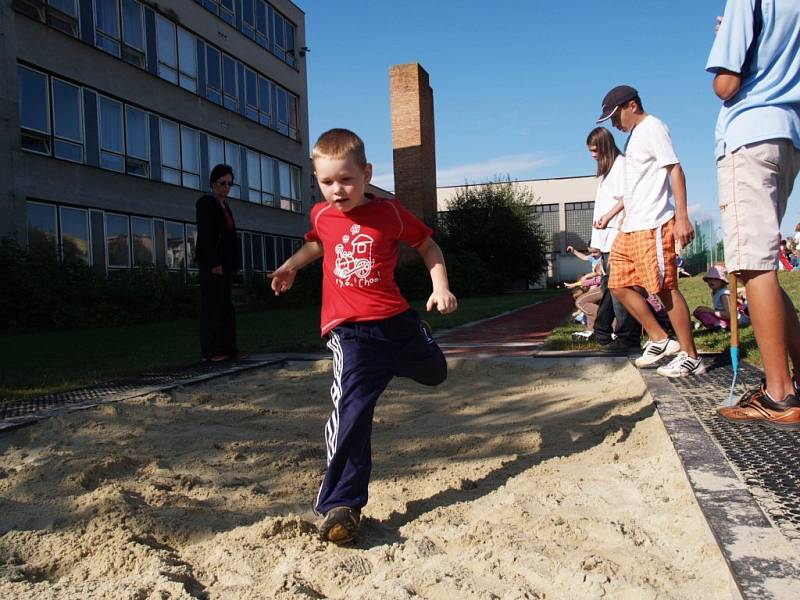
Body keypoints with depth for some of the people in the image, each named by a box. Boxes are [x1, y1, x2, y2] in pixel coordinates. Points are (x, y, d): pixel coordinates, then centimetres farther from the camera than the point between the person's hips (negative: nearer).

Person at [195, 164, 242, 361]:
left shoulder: (224, 206, 19)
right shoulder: (205, 203, -4)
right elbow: (205, 234, -14)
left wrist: (233, 264, 12)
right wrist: (214, 263, -20)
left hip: (225, 261, 8)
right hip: (211, 261, -8)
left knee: (226, 304, 6)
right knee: (212, 303, -8)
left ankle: (228, 347, 7)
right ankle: (210, 350, -7)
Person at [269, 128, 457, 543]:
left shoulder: (389, 212, -5)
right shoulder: (321, 215, 4)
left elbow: (428, 246, 8)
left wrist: (441, 287, -5)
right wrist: (290, 266, 14)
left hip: (395, 319, 2)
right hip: (349, 330, -1)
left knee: (434, 373, 26)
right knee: (352, 407, -18)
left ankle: (393, 361, 62)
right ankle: (340, 505, -14)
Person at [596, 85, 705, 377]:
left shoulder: (652, 128, -6)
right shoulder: (634, 135, 21)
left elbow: (675, 170, -15)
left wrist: (682, 217, -22)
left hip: (653, 226, -10)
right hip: (630, 229, 10)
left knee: (665, 288, -7)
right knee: (619, 285, 9)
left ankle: (690, 357, 1)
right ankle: (659, 340, 17)